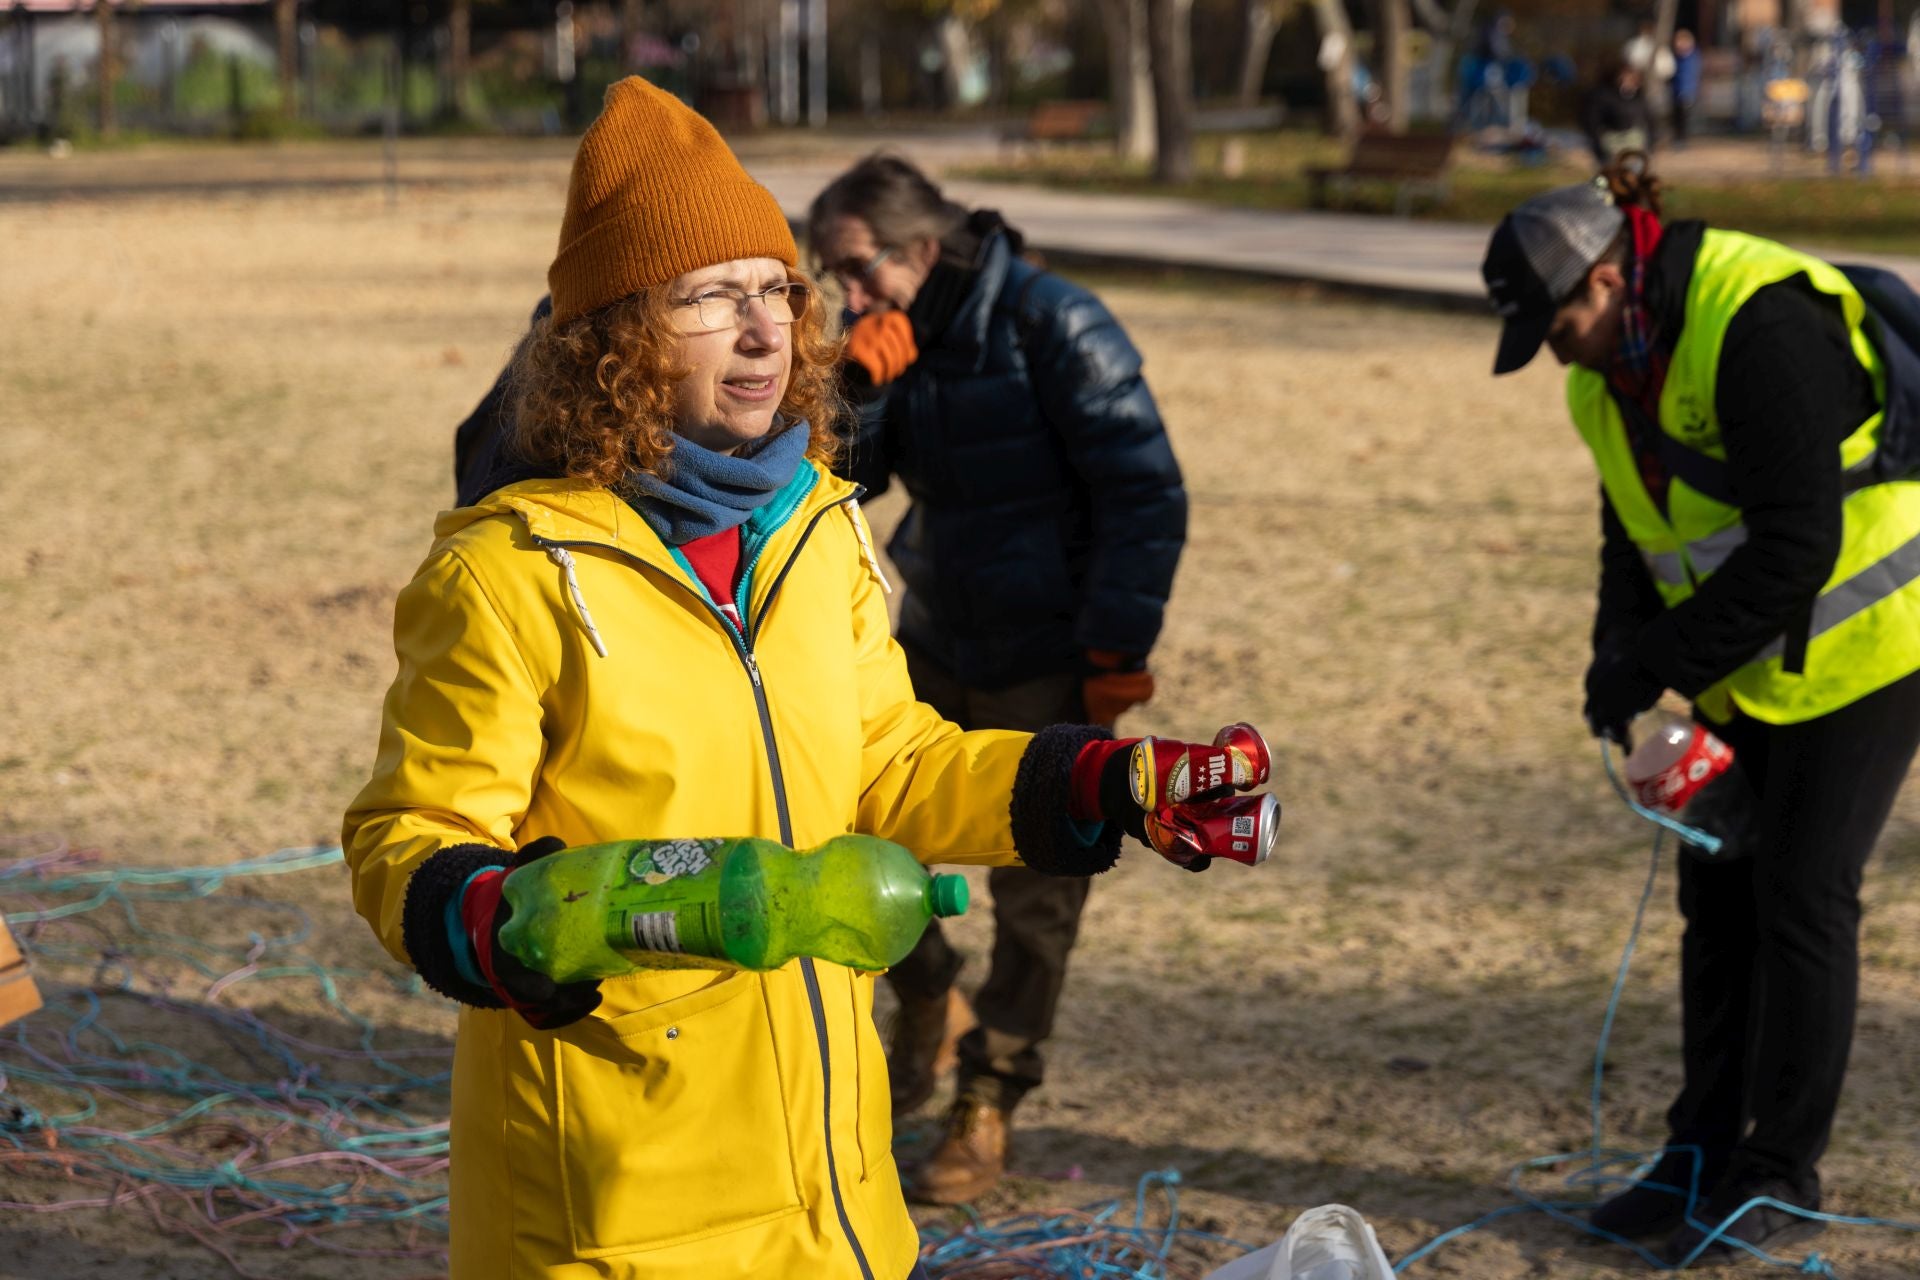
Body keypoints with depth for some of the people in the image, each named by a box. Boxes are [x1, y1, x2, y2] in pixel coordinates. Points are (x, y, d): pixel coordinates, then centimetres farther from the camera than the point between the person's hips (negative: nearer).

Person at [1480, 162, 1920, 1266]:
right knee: (1720, 897, 9)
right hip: (1751, 669, 9)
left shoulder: (1763, 324, -26)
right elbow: (1636, 541, 13)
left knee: (1801, 899, -6)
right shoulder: (1614, 371, 3)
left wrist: (1663, 665, -24)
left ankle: (1782, 1176, 5)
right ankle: (1707, 1154, 19)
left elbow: (1797, 544, -28)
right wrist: (1620, 662, -4)